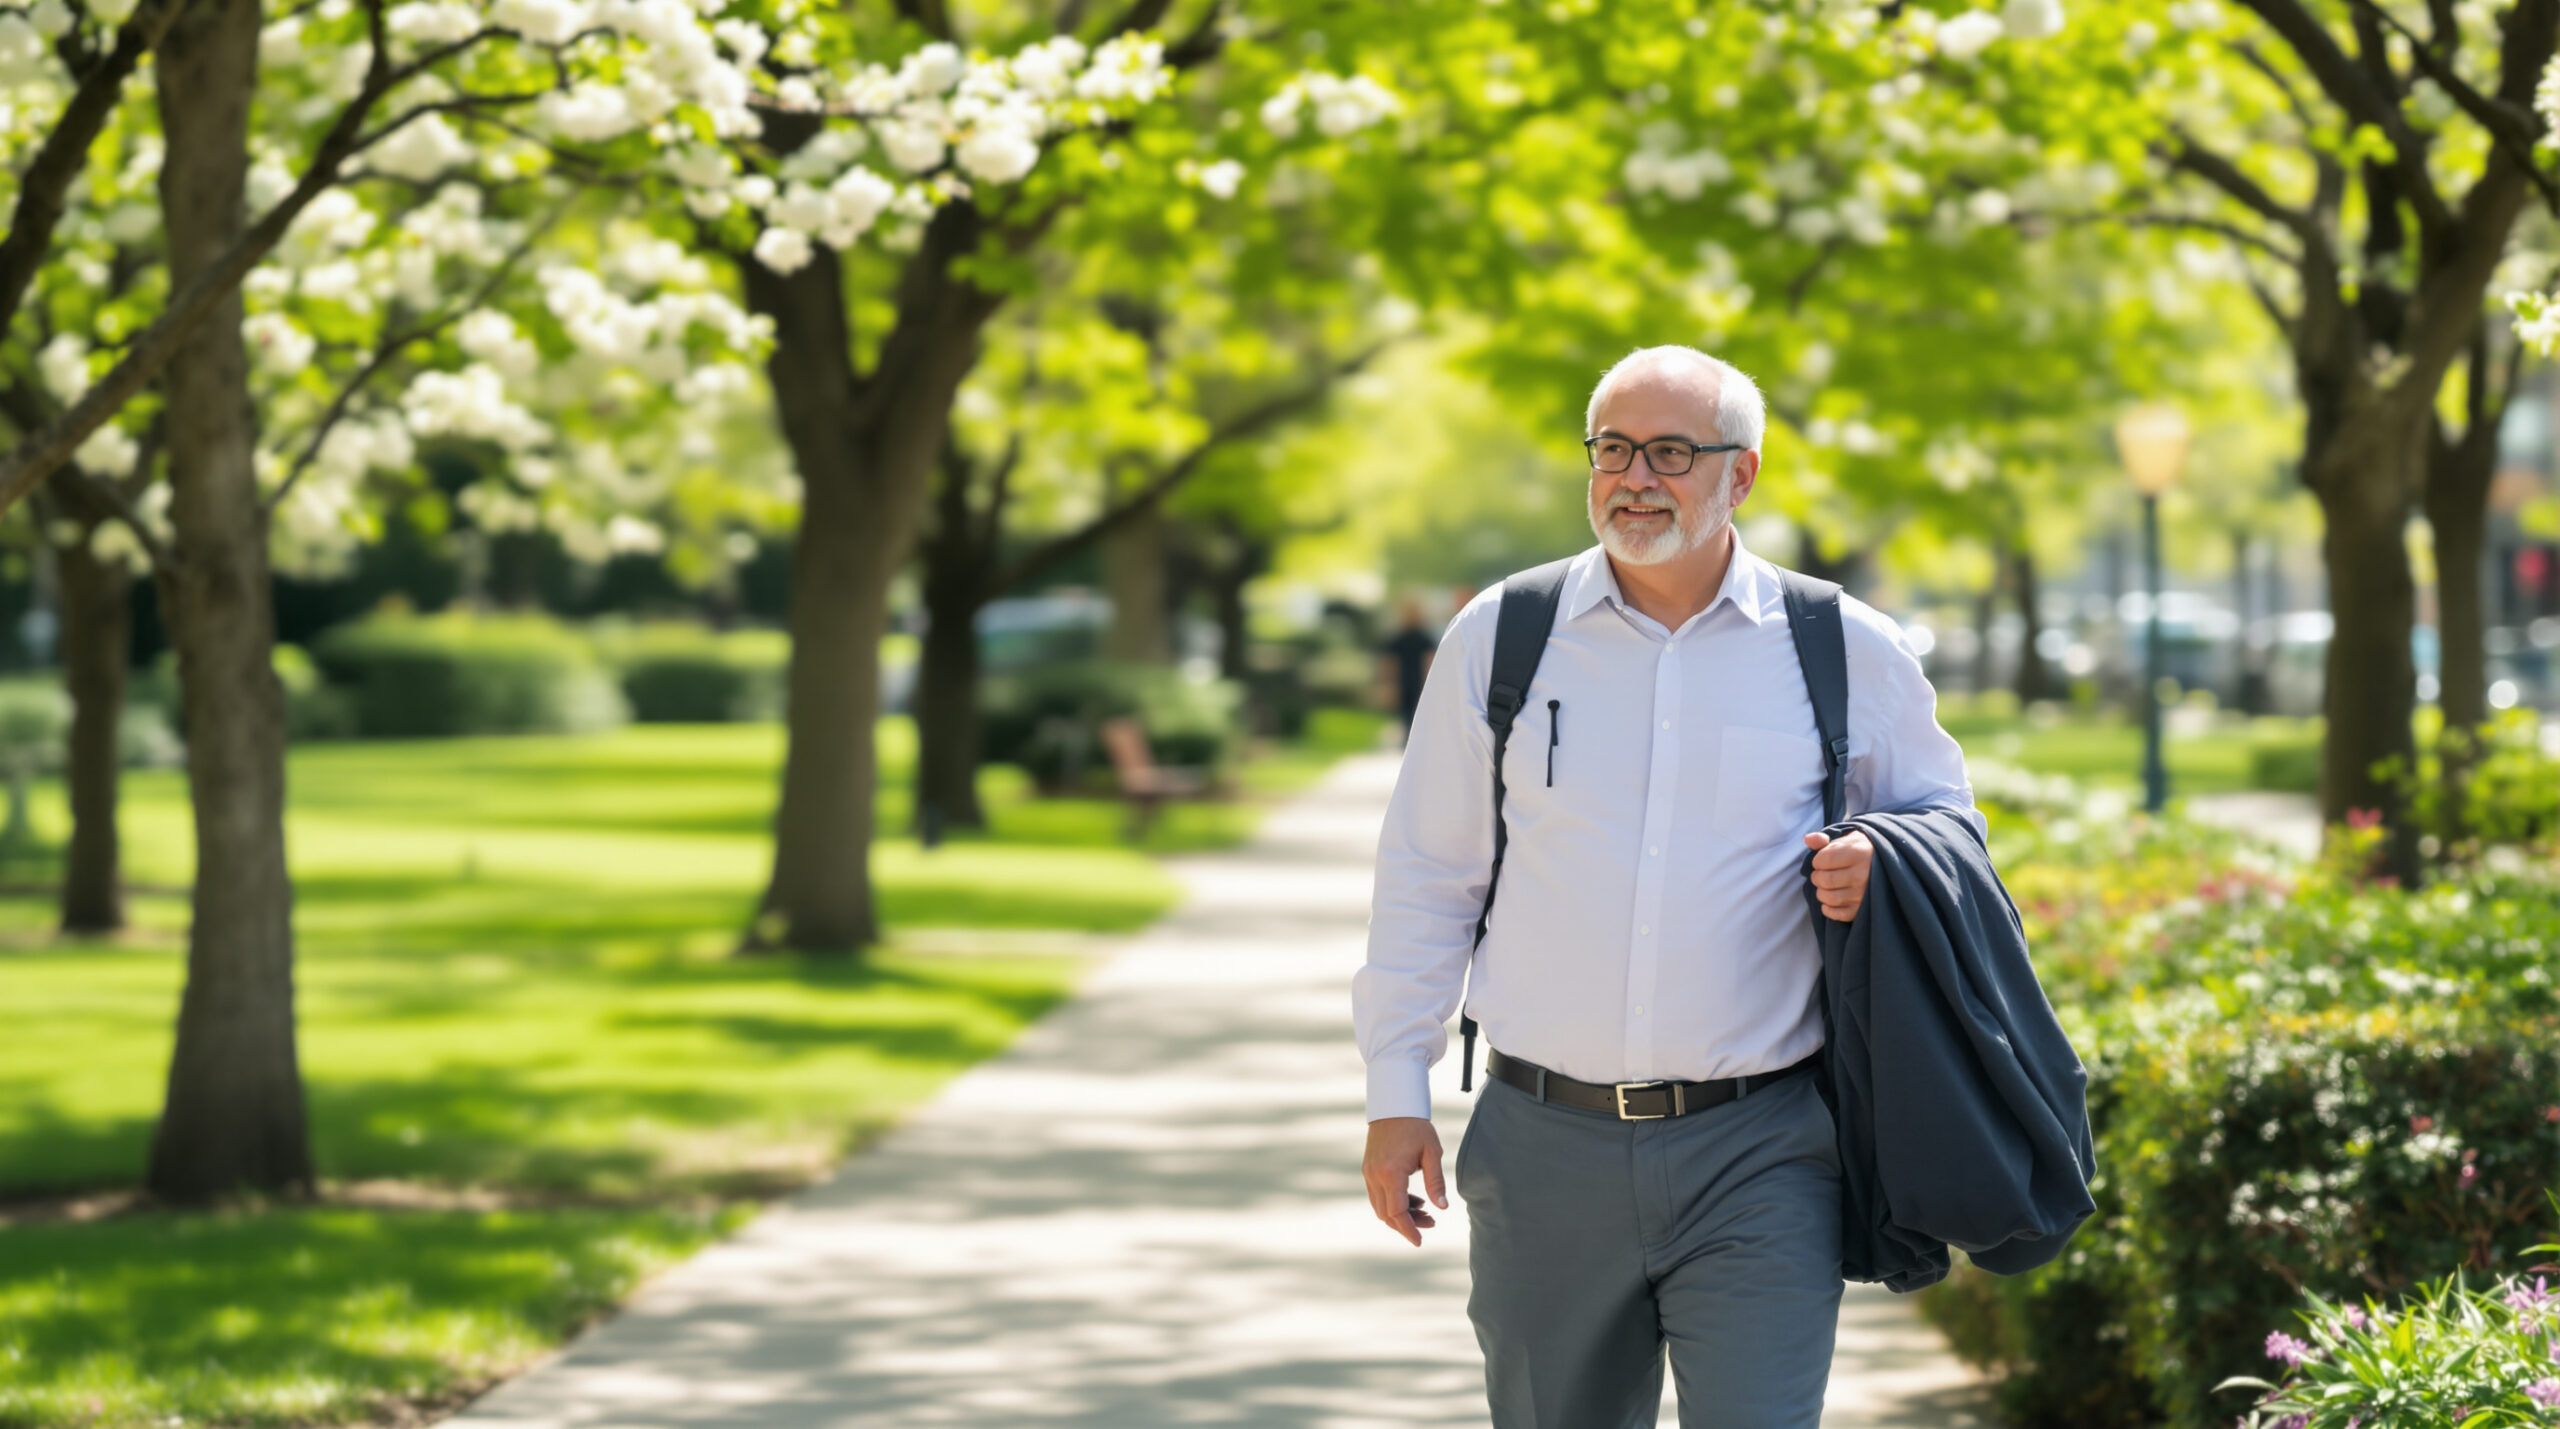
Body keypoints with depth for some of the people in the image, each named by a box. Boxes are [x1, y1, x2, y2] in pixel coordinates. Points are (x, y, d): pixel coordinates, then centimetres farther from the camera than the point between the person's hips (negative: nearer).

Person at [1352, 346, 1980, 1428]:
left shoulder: (1848, 652, 3)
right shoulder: (1499, 637, 5)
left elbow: (1946, 814, 18)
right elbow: (1427, 875, 10)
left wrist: (1879, 865, -6)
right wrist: (1396, 1095, 7)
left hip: (1756, 1156, -1)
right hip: (1546, 1146, 2)